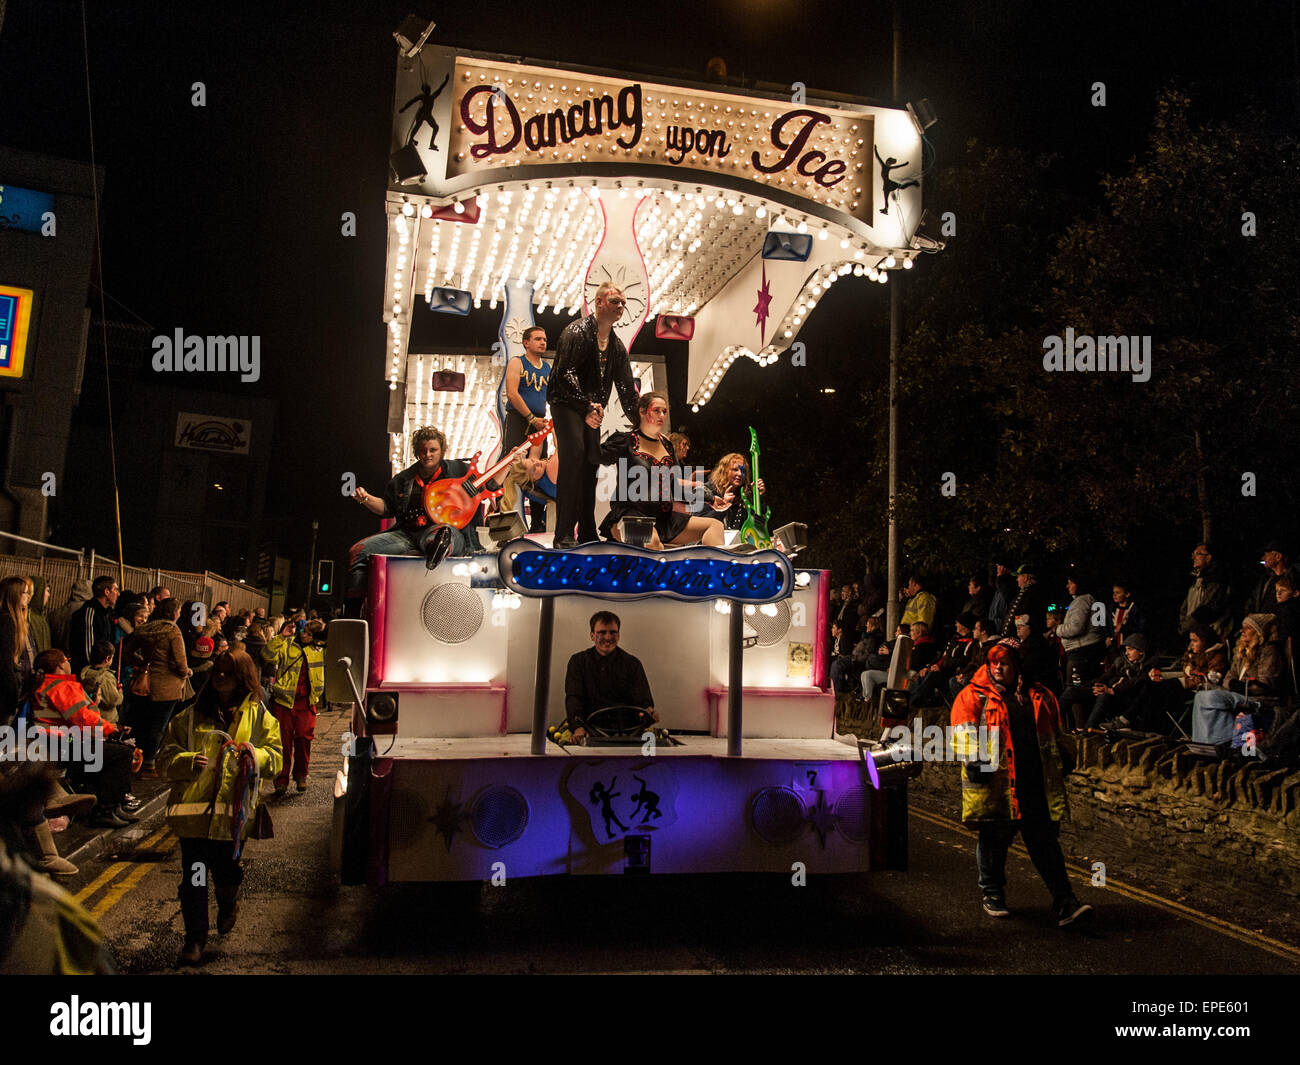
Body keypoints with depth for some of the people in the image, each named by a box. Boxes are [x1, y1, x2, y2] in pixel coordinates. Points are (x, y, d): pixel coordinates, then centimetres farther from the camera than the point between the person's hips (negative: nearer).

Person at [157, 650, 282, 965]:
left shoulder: (258, 716, 7)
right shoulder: (192, 715, 7)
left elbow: (275, 757, 7)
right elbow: (166, 756, 6)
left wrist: (255, 755, -14)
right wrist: (189, 762, -15)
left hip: (234, 811, 0)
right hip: (194, 808, 0)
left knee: (226, 873, 9)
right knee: (193, 878, 0)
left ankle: (228, 907, 44)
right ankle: (195, 938, 16)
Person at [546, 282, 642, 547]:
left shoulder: (616, 345, 12)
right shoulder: (577, 331, -11)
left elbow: (626, 386, 13)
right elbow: (565, 373, -20)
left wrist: (636, 419, 4)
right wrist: (586, 407, -27)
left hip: (592, 408, 7)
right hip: (566, 403, -7)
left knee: (591, 462, 3)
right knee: (573, 455, -23)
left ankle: (587, 534, 11)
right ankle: (564, 534, -24)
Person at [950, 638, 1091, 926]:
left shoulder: (1039, 697, 15)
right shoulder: (974, 696, 2)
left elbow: (1053, 736, 25)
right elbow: (965, 732, -4)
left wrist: (1061, 763, 20)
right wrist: (973, 762, -15)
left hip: (1035, 786, 3)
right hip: (995, 783, -3)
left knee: (1046, 843, 2)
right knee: (994, 840, 7)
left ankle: (1064, 902, 3)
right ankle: (992, 895, 24)